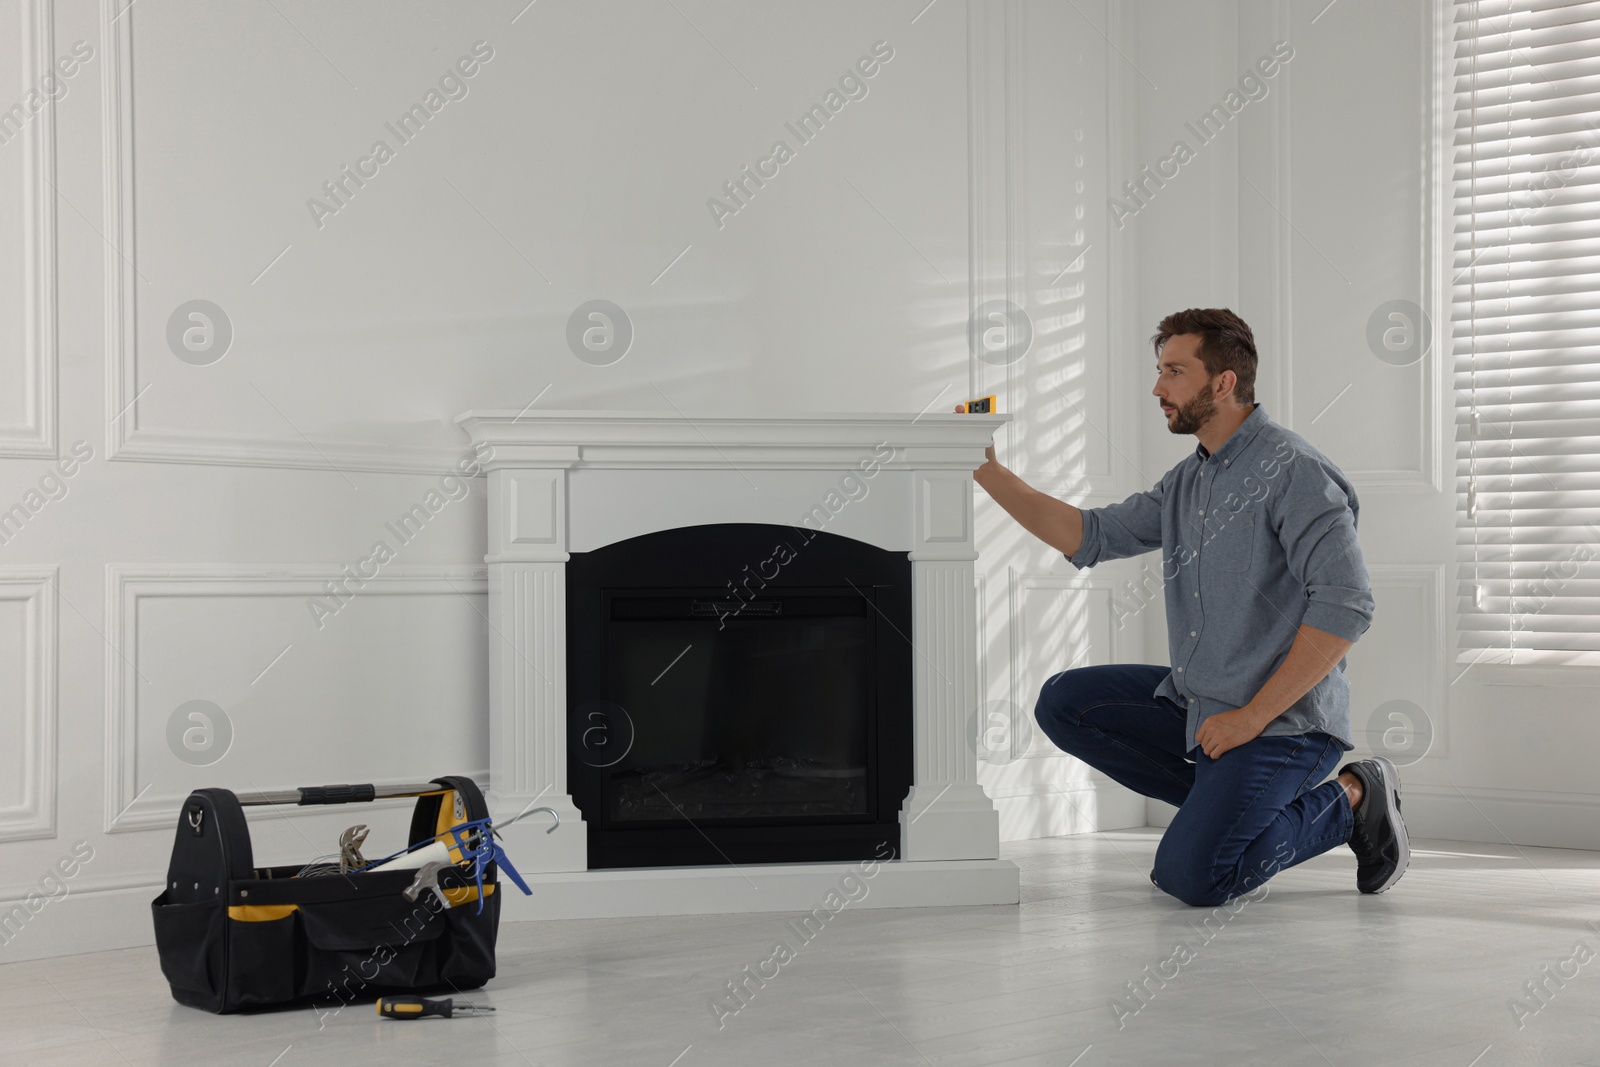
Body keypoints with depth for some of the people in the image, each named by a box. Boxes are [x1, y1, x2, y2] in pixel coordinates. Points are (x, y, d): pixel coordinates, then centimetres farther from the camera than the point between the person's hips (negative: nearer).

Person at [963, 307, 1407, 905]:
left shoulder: (1292, 470, -16)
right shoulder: (1187, 482, 13)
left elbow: (1346, 605, -23)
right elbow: (1088, 536, 14)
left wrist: (1254, 715, -21)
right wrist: (987, 470, 4)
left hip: (1284, 721, -9)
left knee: (1190, 877, -21)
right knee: (1064, 703, 3)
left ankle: (1350, 802, 1)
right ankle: (1224, 800, 6)